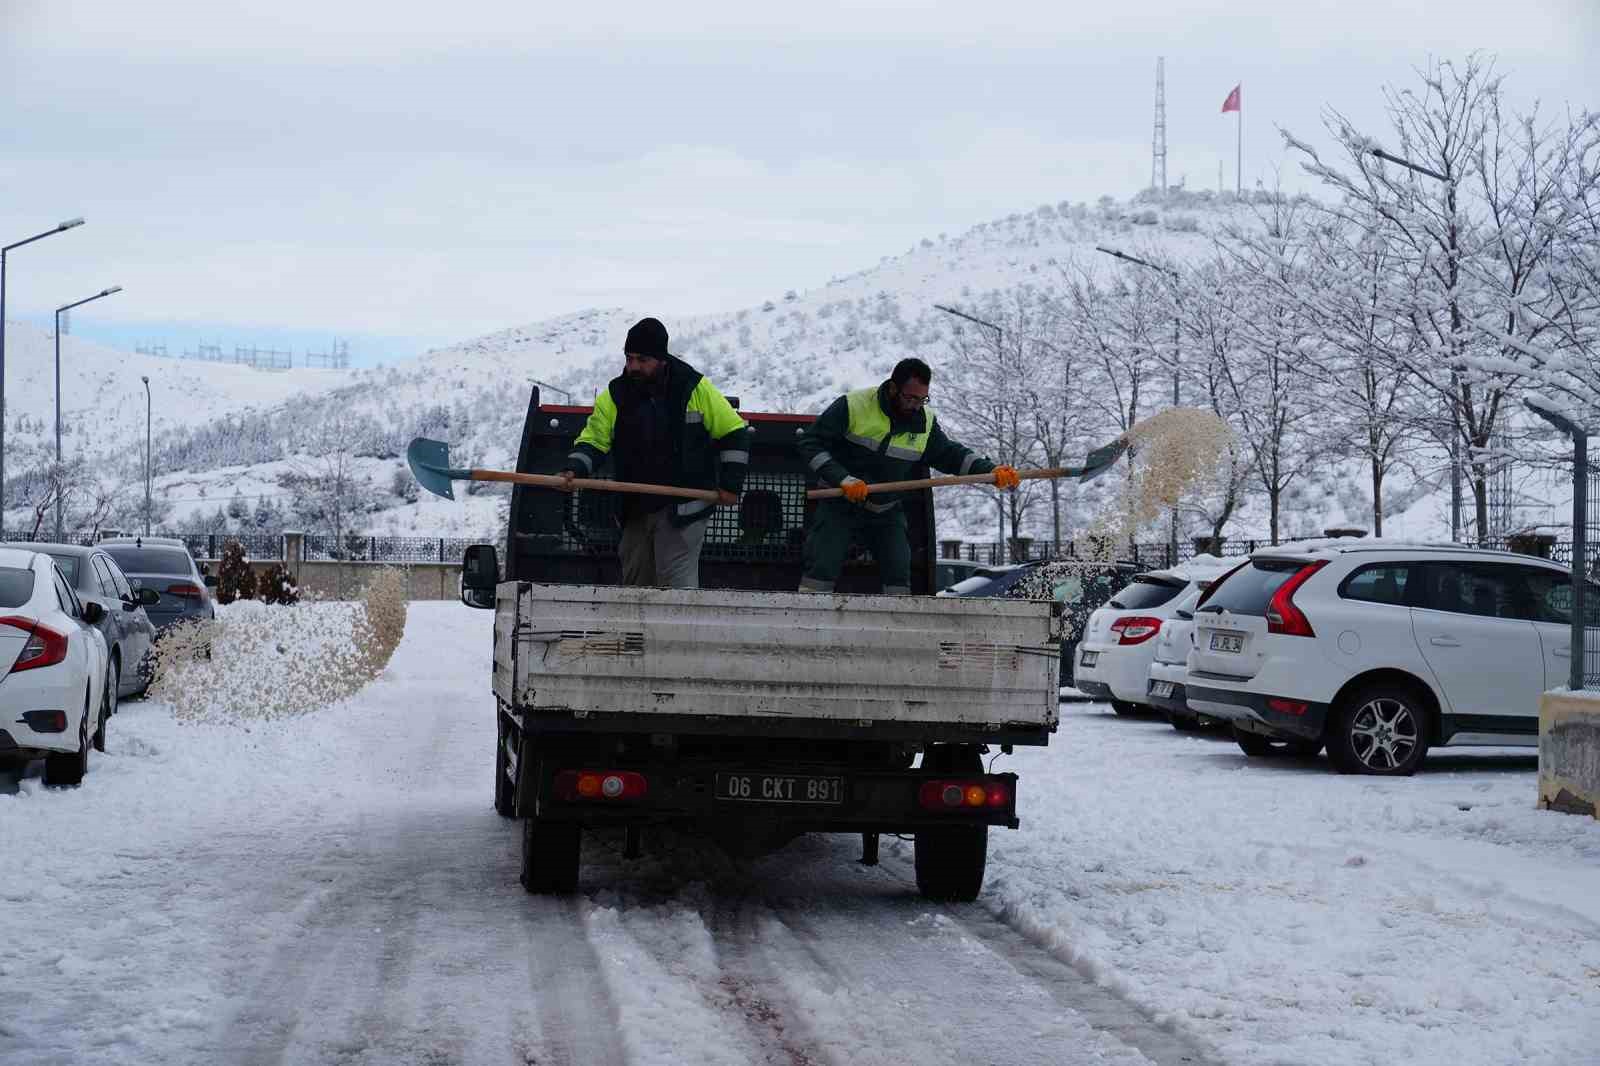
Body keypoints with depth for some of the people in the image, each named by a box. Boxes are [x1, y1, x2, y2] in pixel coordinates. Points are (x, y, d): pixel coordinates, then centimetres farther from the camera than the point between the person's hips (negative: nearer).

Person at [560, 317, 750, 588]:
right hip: (636, 511, 5)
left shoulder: (694, 389, -7)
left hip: (683, 509, -5)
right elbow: (593, 439, 3)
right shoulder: (614, 396, 3)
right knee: (635, 584, 13)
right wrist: (574, 469, -18)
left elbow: (734, 432, 0)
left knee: (676, 585, -14)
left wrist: (731, 484, -5)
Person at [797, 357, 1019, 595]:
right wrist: (843, 479, -26)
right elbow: (811, 444, -15)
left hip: (886, 513, 4)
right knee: (822, 569, -14)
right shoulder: (853, 406, -17)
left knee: (899, 574, -8)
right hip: (839, 506, -4)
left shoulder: (925, 422, -3)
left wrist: (991, 470, -8)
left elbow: (949, 454, 8)